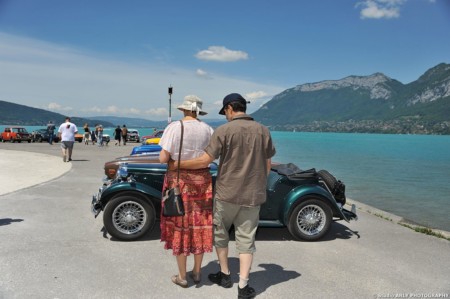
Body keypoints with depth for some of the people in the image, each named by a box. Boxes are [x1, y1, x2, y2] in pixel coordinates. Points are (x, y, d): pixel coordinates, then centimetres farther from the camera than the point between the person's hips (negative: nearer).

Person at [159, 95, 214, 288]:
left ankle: (182, 277, 19)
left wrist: (173, 155, 6)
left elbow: (163, 159, -14)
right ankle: (197, 272, 27)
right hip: (201, 181, 3)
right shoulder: (207, 129, -2)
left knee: (180, 228, 8)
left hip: (179, 180, -3)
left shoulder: (174, 127, -12)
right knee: (200, 226, 14)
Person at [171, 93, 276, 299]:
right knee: (246, 239, 9)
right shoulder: (263, 131, 3)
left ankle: (224, 275, 29)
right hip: (253, 195, 3)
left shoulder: (224, 130, -10)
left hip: (227, 193, -3)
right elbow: (267, 165, 8)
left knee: (219, 233, 19)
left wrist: (177, 165, 0)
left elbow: (205, 161, -12)